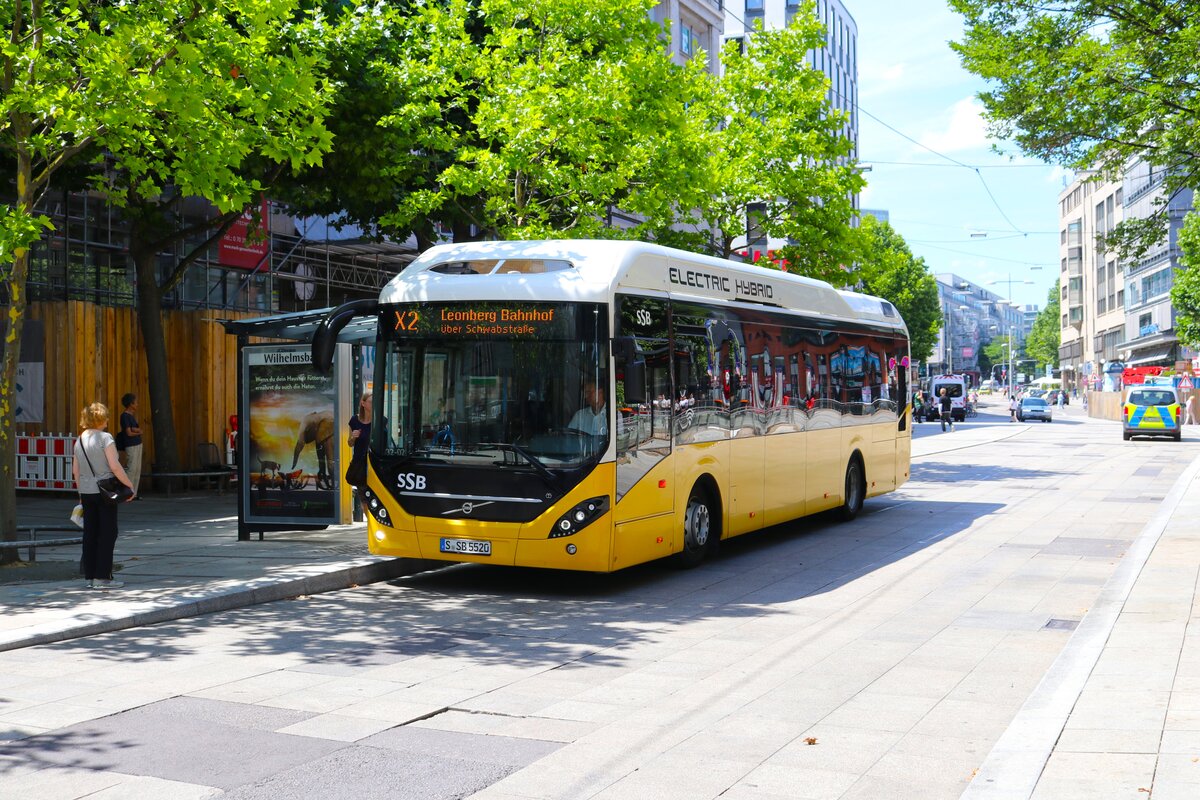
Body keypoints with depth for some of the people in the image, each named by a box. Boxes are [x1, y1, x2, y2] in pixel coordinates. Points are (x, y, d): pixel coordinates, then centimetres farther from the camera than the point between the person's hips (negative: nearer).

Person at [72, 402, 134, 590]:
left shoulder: (80, 440, 9)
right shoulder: (105, 438, -11)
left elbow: (75, 470, 13)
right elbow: (115, 466, -17)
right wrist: (130, 485, -9)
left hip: (87, 492, 7)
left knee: (90, 533, 10)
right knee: (108, 533, 0)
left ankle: (89, 576, 13)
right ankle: (102, 576, -2)